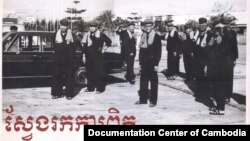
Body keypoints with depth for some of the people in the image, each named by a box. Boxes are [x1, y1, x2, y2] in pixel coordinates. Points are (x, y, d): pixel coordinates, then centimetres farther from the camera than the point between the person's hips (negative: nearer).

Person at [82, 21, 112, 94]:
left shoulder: (101, 35, -2)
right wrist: (84, 55, 9)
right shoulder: (87, 35, 10)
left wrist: (104, 48, 0)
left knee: (99, 72, -3)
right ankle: (90, 88, 18)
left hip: (98, 56, -4)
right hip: (89, 56, 5)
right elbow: (84, 46, 13)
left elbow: (109, 41, 7)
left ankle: (100, 88, 4)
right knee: (89, 72, 8)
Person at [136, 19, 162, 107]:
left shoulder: (157, 37, -6)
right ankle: (143, 99, 18)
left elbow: (159, 51, -7)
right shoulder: (143, 36, 9)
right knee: (143, 81, 9)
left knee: (153, 82, 3)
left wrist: (156, 64, -11)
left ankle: (153, 101, 10)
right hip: (144, 63, 5)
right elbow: (141, 50, 12)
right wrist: (140, 62, 8)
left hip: (152, 63, -5)